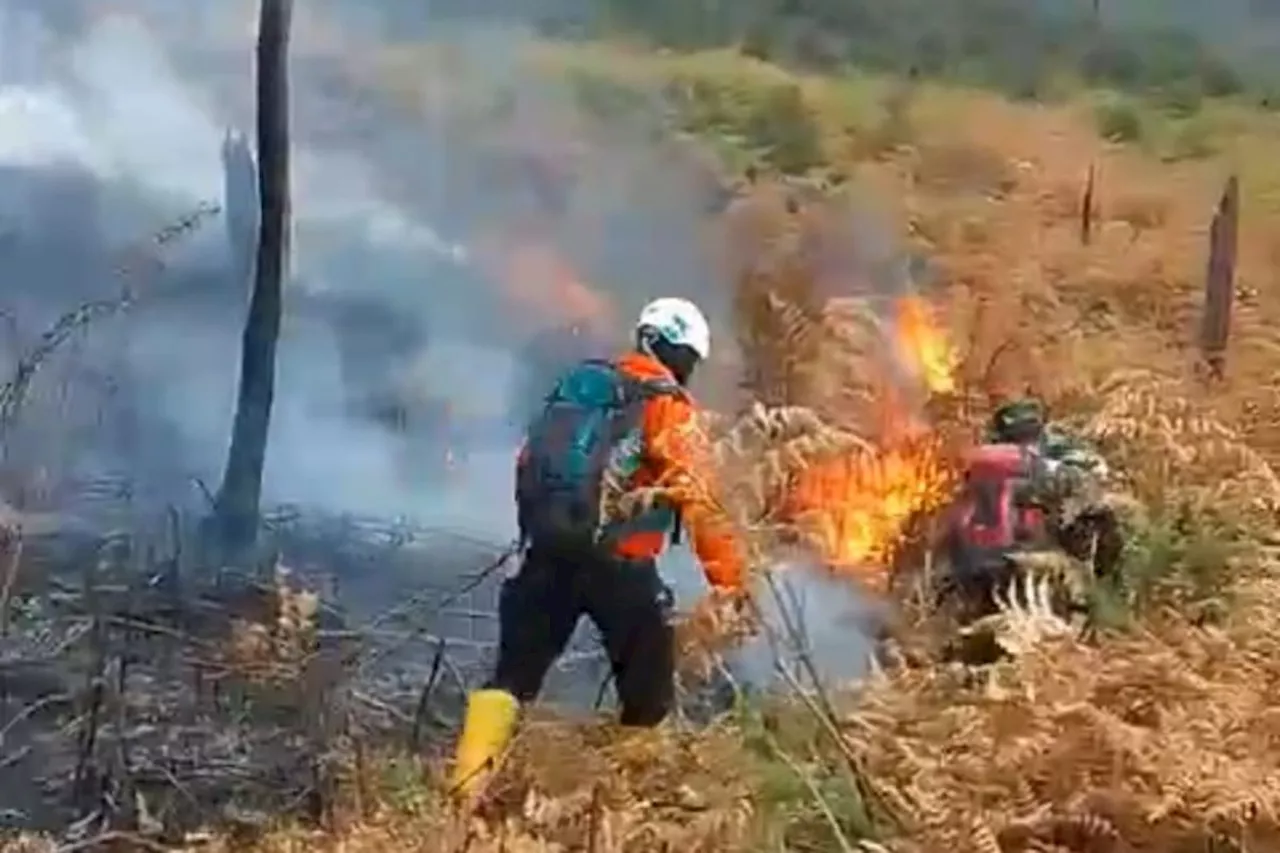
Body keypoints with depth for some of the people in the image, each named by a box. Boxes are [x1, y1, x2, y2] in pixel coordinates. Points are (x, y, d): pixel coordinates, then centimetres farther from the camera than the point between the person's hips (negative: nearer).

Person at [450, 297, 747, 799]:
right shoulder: (668, 406, -4)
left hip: (548, 550, 6)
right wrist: (729, 581, -9)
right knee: (648, 690, 10)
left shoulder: (575, 387, 15)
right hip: (616, 561, -5)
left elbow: (527, 464, 17)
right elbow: (701, 501, -11)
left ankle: (466, 787, 0)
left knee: (514, 673, 8)